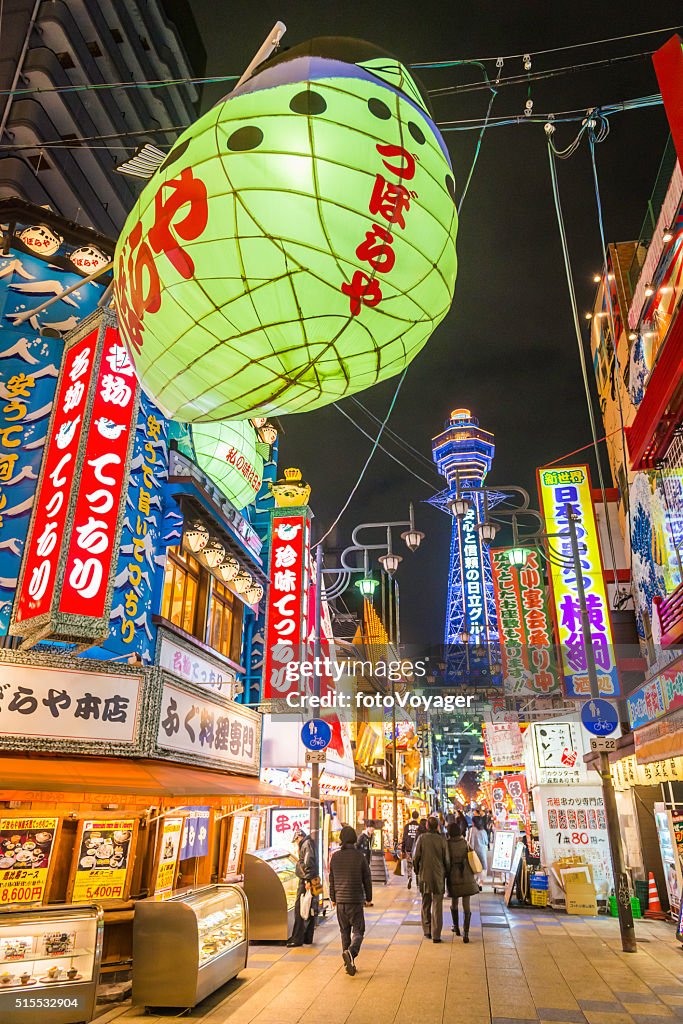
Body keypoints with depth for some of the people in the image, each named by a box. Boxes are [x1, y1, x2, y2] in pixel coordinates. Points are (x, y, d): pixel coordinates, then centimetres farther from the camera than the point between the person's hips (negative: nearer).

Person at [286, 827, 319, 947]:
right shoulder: (309, 844, 19)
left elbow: (309, 863, -21)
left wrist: (308, 880, -23)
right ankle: (307, 938, 19)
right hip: (311, 882, 10)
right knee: (310, 910, 13)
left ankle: (297, 938, -5)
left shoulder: (306, 844, -11)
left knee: (299, 910, -7)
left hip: (305, 882, -10)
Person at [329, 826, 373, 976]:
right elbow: (367, 879, -1)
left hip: (340, 900, 3)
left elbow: (331, 879, 9)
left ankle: (349, 964, 17)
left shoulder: (335, 856, 2)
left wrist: (332, 898, 20)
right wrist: (368, 898, 10)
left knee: (344, 932, 15)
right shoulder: (360, 855, -7)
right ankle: (351, 952, -22)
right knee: (358, 931, 3)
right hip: (355, 900, -3)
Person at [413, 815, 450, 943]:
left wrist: (417, 871, 11)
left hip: (424, 875, 1)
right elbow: (447, 859, -4)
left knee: (426, 904, 17)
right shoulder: (442, 839, -9)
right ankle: (436, 935, 5)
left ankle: (427, 931, 25)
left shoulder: (421, 838, -7)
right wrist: (446, 873, 11)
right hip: (438, 876, -1)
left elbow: (415, 857, -5)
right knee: (437, 905, 6)